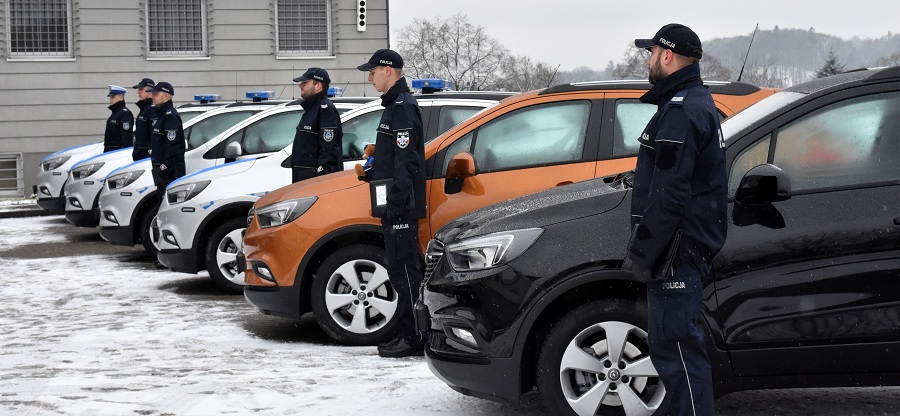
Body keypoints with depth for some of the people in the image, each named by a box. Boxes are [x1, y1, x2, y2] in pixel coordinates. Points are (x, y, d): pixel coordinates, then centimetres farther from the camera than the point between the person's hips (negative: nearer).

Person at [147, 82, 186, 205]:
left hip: (170, 171, -11)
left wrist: (164, 170, -23)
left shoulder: (171, 116, -13)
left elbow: (171, 147, -20)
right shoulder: (161, 114, 20)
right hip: (162, 168, 11)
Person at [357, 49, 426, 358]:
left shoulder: (403, 107, -12)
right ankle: (411, 335, 16)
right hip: (396, 206, 11)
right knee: (400, 269, 11)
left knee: (404, 269, -9)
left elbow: (406, 160, -20)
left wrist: (397, 200, -23)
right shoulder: (395, 105, 20)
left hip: (402, 207, -11)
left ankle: (414, 338, -8)